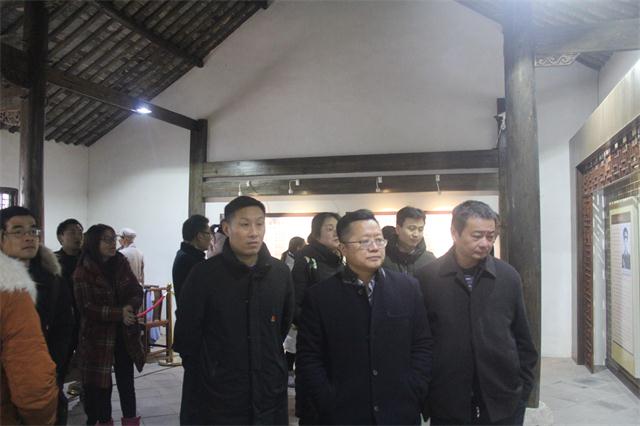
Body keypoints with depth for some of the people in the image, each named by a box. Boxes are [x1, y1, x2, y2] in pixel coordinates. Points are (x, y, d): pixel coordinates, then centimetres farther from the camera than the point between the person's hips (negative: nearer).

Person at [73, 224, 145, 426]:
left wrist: (130, 307, -20)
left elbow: (137, 291, 2)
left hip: (125, 334, 4)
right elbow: (87, 307, -15)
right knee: (101, 383, 6)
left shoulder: (121, 263, 2)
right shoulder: (83, 271, -11)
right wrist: (118, 313, -24)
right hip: (98, 336, -3)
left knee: (126, 379, 11)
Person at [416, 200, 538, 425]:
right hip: (447, 408, -1)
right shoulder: (426, 278, -6)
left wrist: (523, 388, 5)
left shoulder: (509, 276, 0)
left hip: (504, 406, 2)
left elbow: (523, 339, 8)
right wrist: (424, 398, 1)